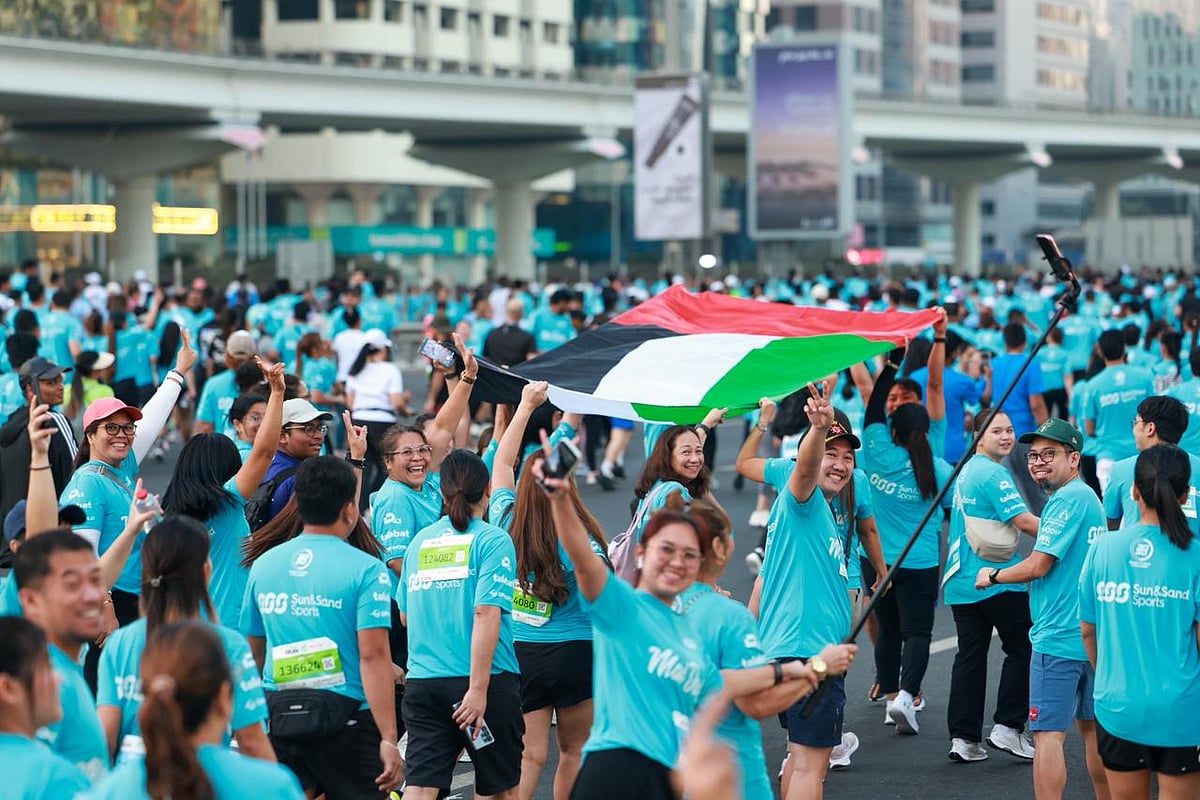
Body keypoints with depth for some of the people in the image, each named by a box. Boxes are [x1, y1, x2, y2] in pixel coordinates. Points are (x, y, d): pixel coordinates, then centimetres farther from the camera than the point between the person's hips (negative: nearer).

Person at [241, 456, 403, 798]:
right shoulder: (365, 569, -8)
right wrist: (388, 739, -14)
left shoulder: (263, 565, 8)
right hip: (344, 716, -4)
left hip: (276, 715, 4)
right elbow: (373, 656, -15)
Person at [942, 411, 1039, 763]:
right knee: (1021, 648, 6)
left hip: (961, 581, 8)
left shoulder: (967, 470, 16)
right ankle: (1008, 727, 2)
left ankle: (963, 737, 5)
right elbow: (1024, 521, -21)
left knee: (970, 655, 7)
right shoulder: (993, 474, -14)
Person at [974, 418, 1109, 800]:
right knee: (1092, 726, 16)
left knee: (1047, 733, -9)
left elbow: (1038, 565, -15)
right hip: (1092, 635, 10)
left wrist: (993, 575, 0)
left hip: (1058, 638, -10)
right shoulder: (1090, 496, 16)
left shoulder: (1067, 499, -14)